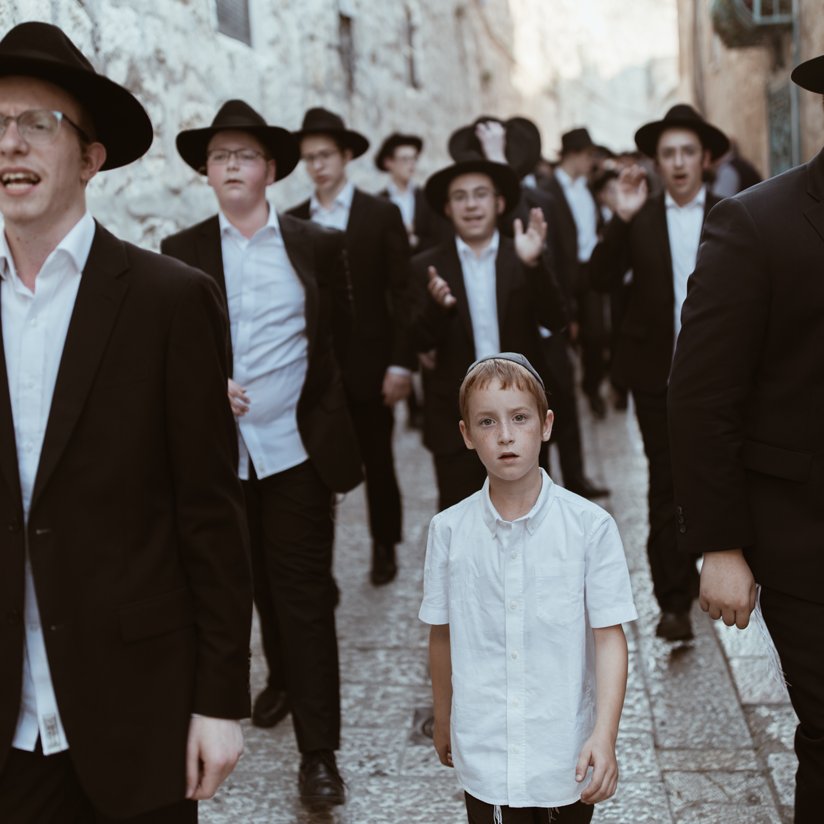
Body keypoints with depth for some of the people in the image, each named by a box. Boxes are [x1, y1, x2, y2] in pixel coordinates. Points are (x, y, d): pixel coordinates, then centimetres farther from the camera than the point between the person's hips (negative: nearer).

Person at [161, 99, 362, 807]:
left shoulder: (318, 246, 3)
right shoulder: (181, 253, 3)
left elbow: (340, 335, 10)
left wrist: (308, 399, 7)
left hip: (298, 450, -2)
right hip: (222, 449, 2)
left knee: (305, 594, -2)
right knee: (260, 583, 18)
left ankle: (319, 749, 5)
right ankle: (283, 677, 43)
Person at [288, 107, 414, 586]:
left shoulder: (382, 215, -1)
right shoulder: (293, 222, 5)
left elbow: (402, 293, -4)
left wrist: (401, 363, -10)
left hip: (368, 364, -1)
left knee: (378, 462, 10)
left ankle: (385, 548, 28)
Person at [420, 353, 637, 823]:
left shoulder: (591, 526, -10)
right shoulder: (449, 530, -5)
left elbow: (610, 637, -9)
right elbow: (442, 635, 6)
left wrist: (605, 736, -16)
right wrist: (443, 723, 15)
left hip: (566, 755, -1)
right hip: (484, 755, 1)